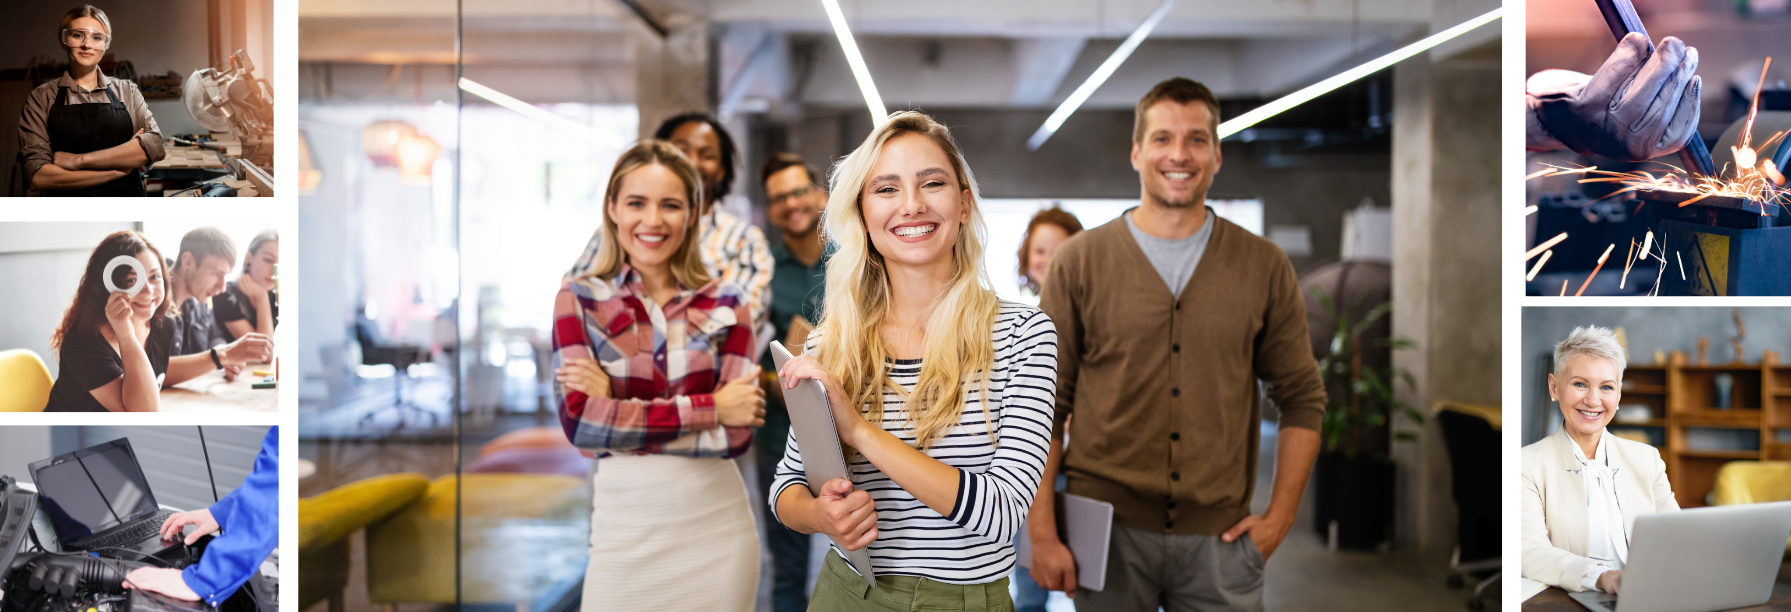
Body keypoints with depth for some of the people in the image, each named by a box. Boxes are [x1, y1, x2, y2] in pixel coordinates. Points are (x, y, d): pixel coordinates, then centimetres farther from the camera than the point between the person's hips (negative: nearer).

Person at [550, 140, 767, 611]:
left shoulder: (724, 304, 3)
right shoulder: (580, 301, 1)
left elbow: (737, 434, -7)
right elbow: (579, 421, -13)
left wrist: (620, 408, -12)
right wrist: (709, 409, -12)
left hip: (718, 523, 1)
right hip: (626, 530, -1)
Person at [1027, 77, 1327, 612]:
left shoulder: (1264, 267, 4)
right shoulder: (1079, 262, 0)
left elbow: (1301, 397, 9)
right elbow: (1044, 405, -1)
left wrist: (1279, 518, 1)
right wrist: (1042, 533, -6)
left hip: (1220, 537, 1)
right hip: (1107, 530, -1)